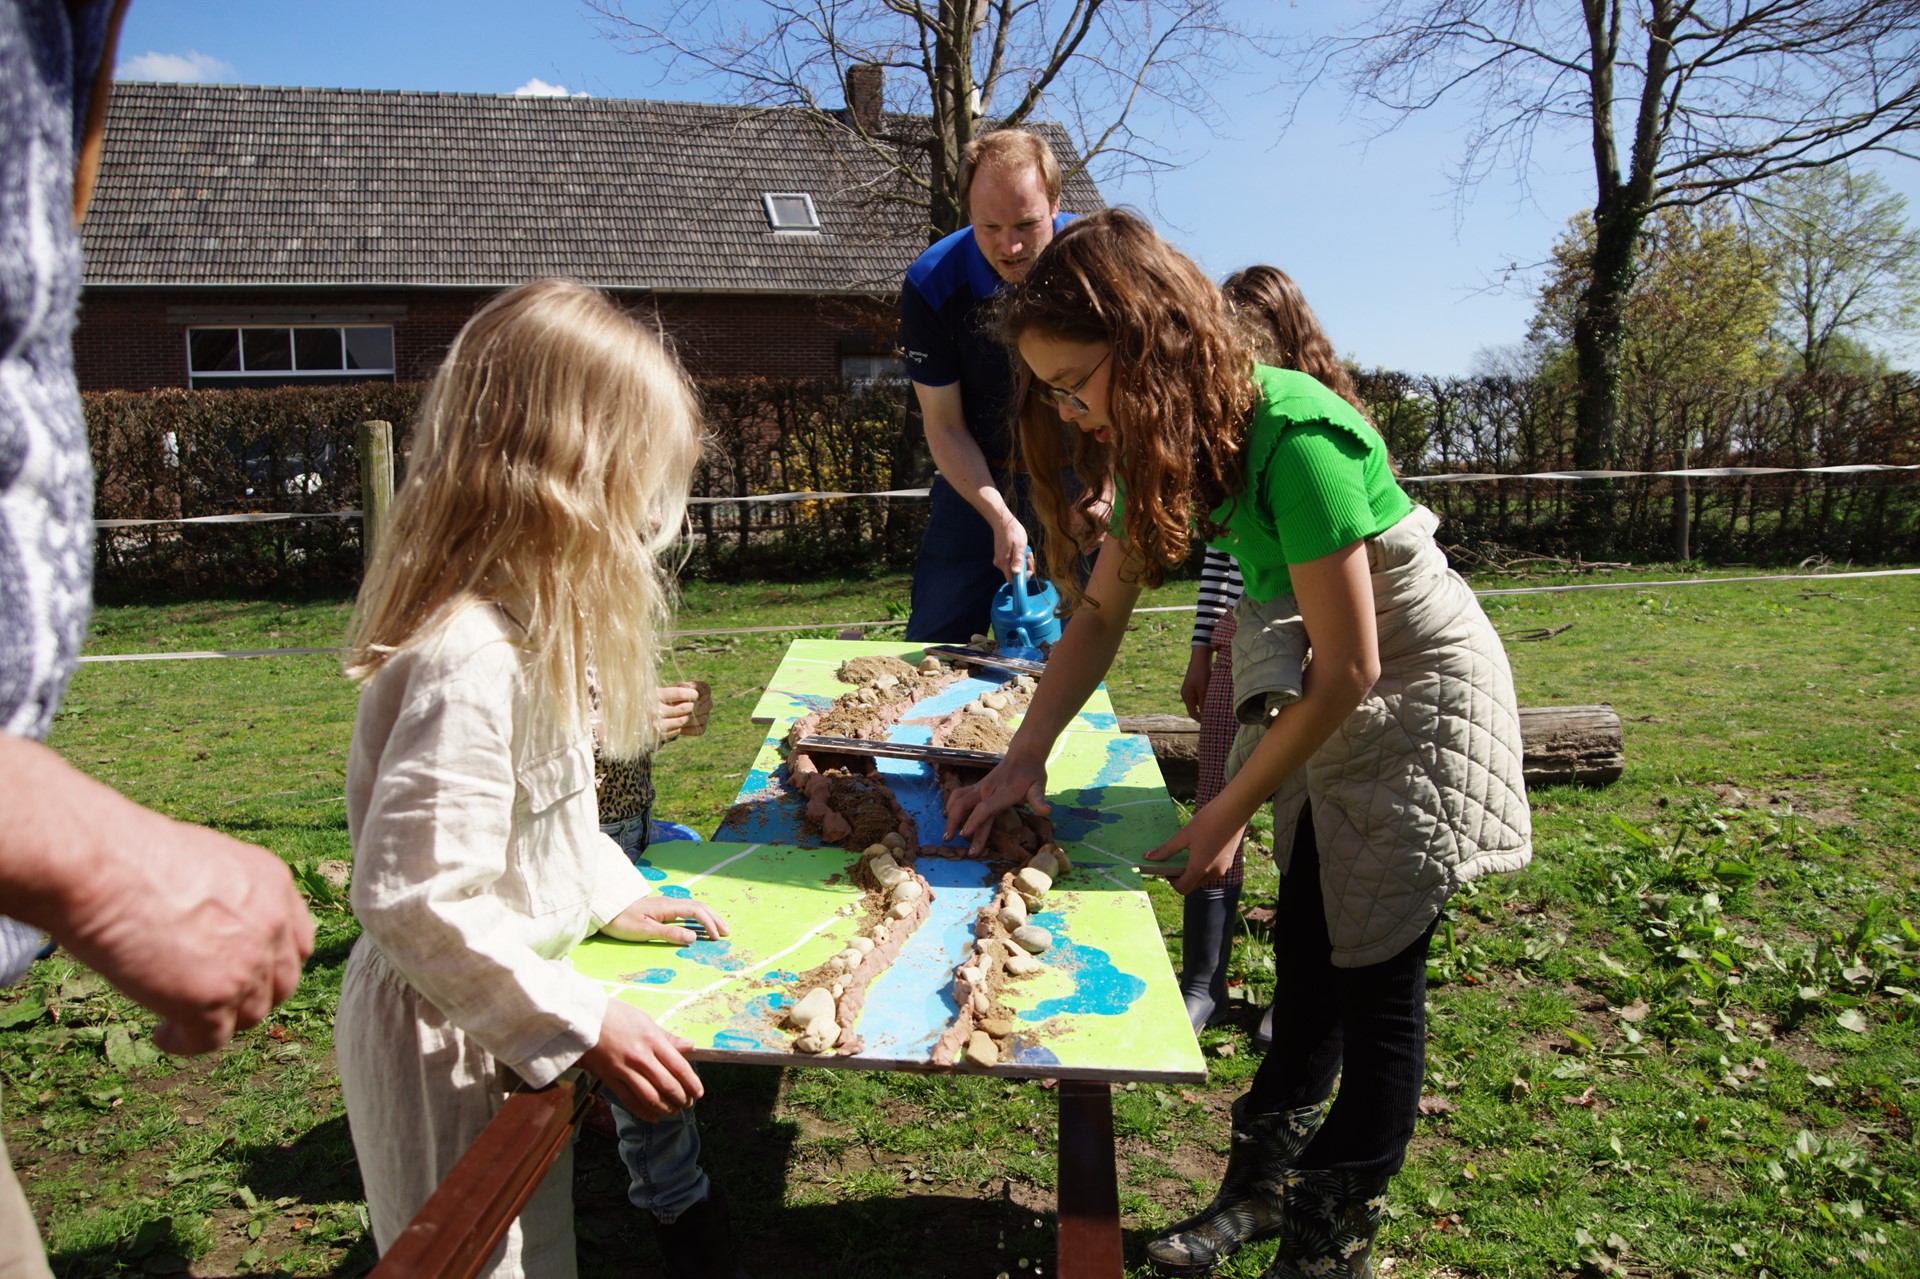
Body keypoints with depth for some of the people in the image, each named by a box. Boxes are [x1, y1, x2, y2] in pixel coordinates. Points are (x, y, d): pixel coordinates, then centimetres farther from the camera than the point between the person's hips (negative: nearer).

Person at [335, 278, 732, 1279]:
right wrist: (580, 1024, -27)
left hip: (509, 1033, 9)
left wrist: (611, 892, 10)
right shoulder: (470, 661, -32)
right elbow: (413, 897, -32)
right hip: (450, 1042, -9)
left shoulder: (519, 628, 0)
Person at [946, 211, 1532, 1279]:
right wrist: (1024, 759, -7)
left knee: (1375, 976, 3)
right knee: (1306, 953, 13)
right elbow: (1103, 611, 1)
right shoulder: (1167, 437, -6)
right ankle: (1266, 1187, 30)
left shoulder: (1291, 437, -31)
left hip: (1420, 695, -7)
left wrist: (1226, 816, -18)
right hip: (1327, 701, 7)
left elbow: (1350, 667, -26)